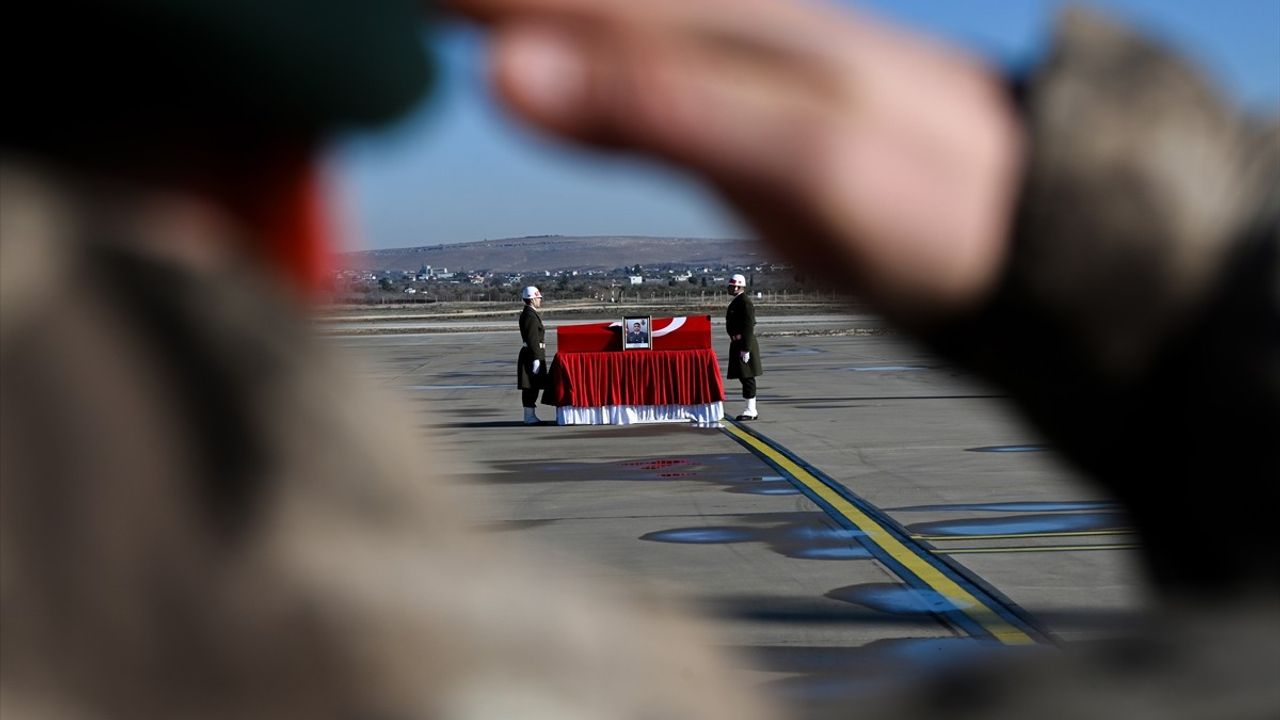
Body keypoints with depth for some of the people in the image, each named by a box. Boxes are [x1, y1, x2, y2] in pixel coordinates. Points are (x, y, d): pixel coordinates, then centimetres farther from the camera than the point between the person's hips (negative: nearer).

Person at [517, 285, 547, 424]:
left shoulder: (526, 314, 16)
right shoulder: (530, 315, -17)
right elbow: (532, 339, -21)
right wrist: (536, 359, -23)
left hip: (533, 354, 10)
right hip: (532, 355, -10)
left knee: (532, 387, 13)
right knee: (530, 387, -7)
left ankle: (530, 415, 17)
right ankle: (530, 416, -5)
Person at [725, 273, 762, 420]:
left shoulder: (745, 302, -15)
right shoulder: (737, 301, 17)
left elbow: (749, 326, -20)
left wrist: (746, 349, -23)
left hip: (744, 344, -10)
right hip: (737, 344, 10)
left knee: (747, 376, -7)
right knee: (744, 377, 11)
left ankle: (751, 411, -5)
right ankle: (751, 410, 16)